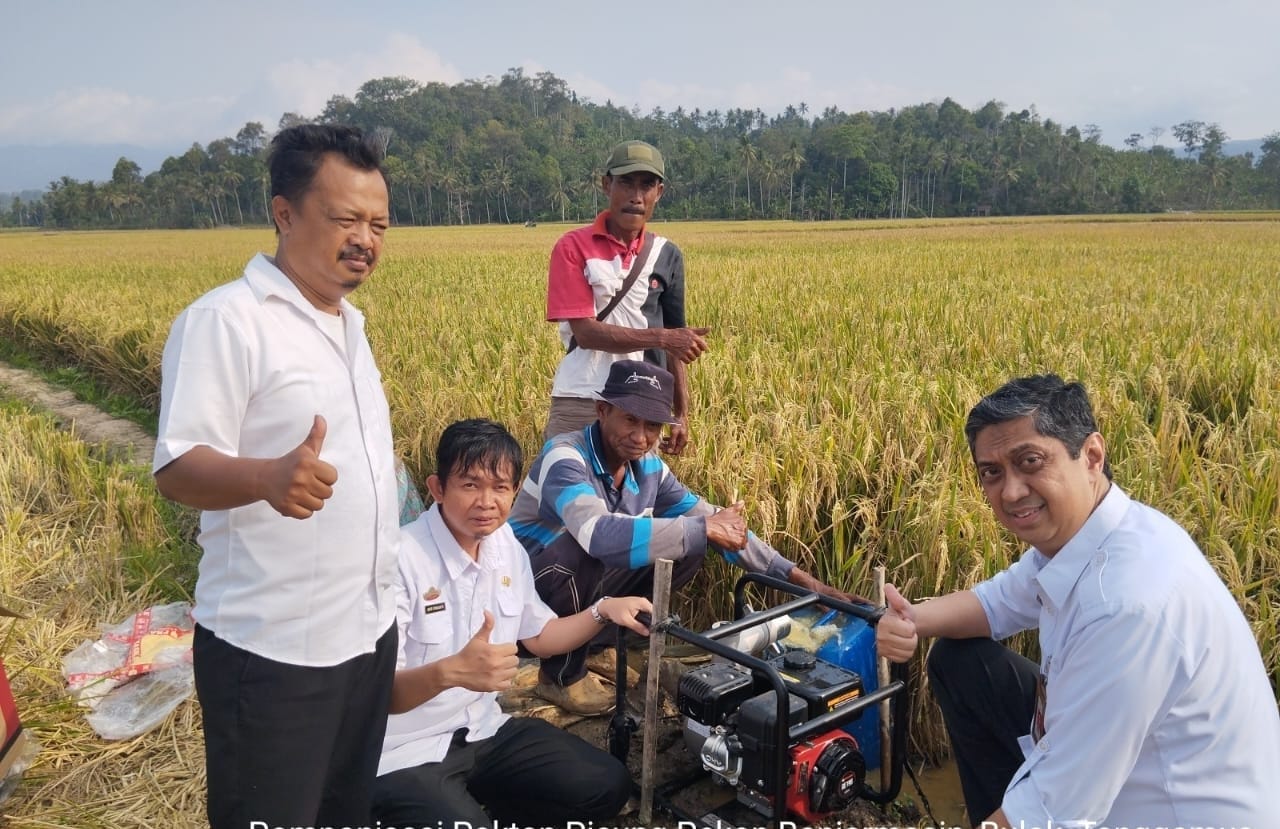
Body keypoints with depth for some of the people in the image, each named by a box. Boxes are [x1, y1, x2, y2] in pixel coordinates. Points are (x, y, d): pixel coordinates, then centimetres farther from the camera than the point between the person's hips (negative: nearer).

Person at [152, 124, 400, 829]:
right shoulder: (223, 320, -15)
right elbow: (178, 470, -22)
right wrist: (268, 478, -40)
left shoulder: (347, 323, 11)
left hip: (367, 631, 8)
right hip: (273, 652, -8)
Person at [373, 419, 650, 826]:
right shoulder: (400, 560, -23)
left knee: (606, 785, 0)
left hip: (484, 730, 7)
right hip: (406, 754, -7)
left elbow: (538, 636, 16)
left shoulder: (506, 545, 1)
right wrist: (450, 672, -44)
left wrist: (603, 611, 0)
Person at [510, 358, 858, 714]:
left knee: (687, 548, -4)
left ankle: (595, 644, 10)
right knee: (589, 549, -35)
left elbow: (724, 525, 2)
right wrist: (703, 529, -38)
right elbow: (601, 534, -46)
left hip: (585, 583, 7)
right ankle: (561, 674, -9)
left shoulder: (648, 467, -5)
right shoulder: (565, 458, -27)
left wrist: (794, 576, -4)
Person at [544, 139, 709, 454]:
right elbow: (585, 331, -12)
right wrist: (661, 338, -20)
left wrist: (681, 414, 10)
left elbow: (674, 344, 12)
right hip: (579, 404, -2)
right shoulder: (573, 247, -4)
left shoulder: (666, 255, 6)